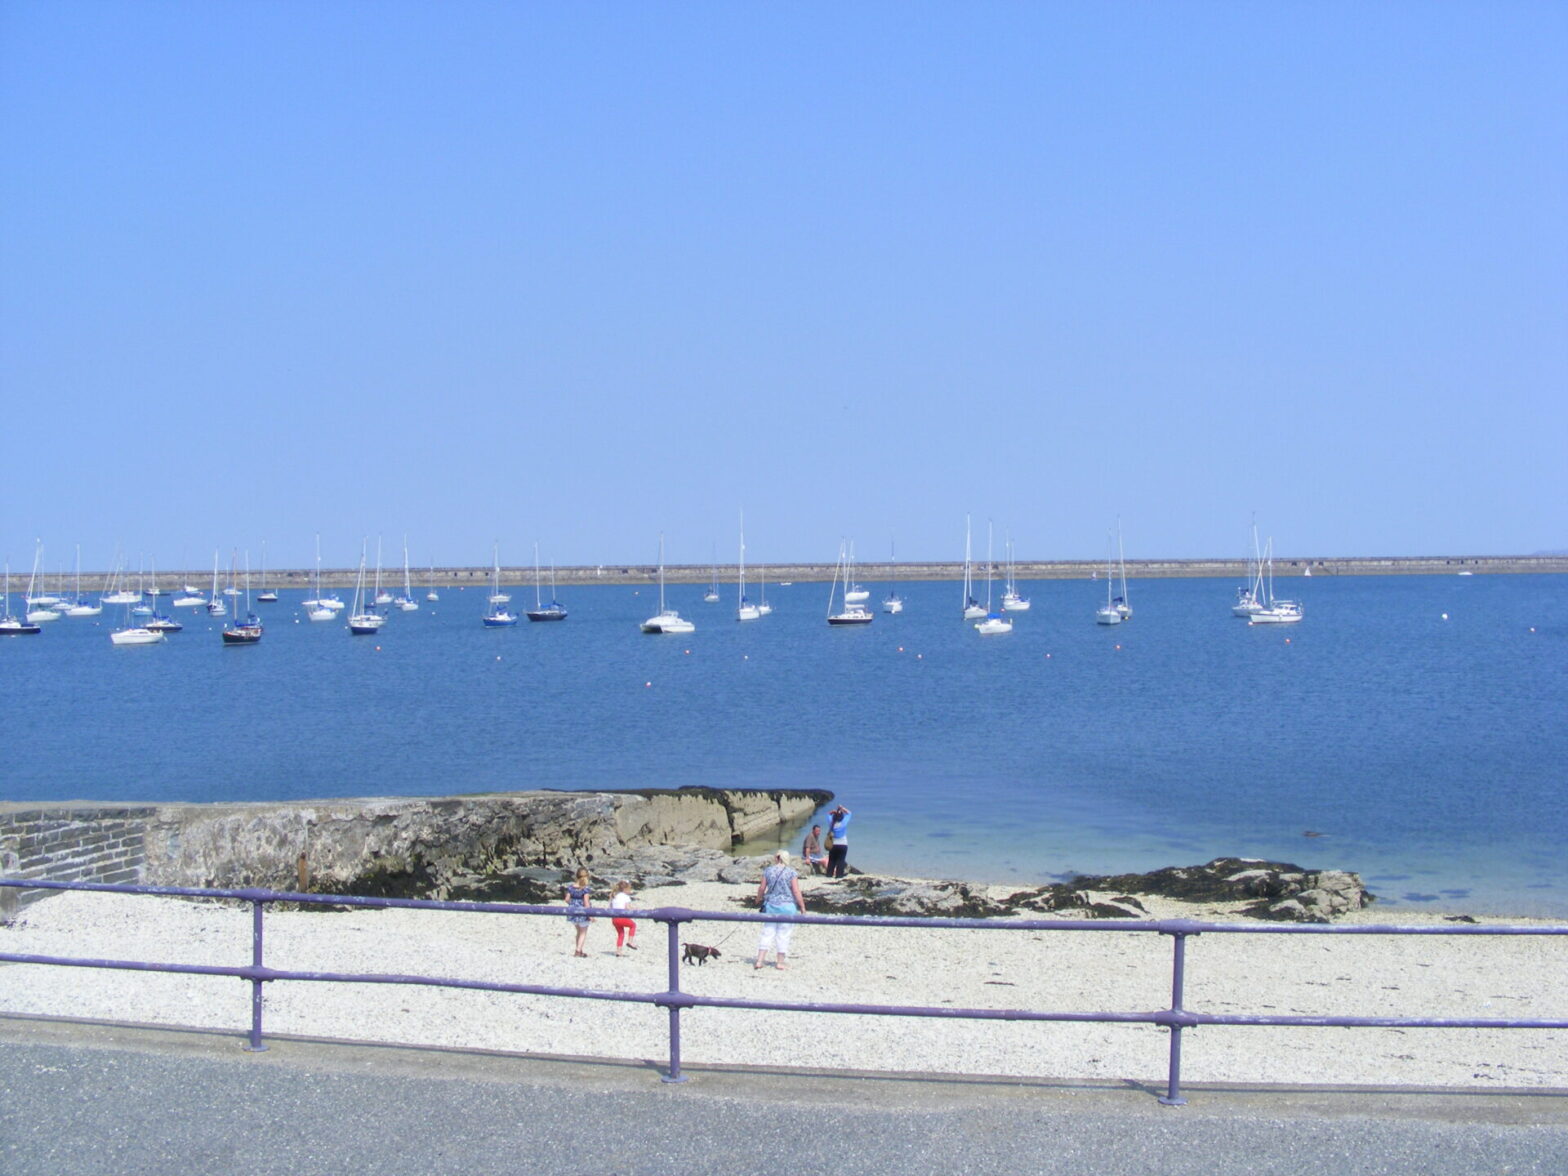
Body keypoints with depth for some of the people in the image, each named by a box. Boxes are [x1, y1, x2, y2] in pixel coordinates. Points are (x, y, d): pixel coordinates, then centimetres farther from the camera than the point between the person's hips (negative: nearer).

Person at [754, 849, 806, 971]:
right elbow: (796, 892, -9)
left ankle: (759, 961, 4)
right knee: (783, 934, 7)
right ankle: (780, 962, 12)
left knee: (767, 933, 9)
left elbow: (762, 888, 7)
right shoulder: (791, 873, -8)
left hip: (770, 905, 3)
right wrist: (802, 907, 0)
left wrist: (759, 899, 25)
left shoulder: (768, 871, 1)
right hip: (787, 906, -3)